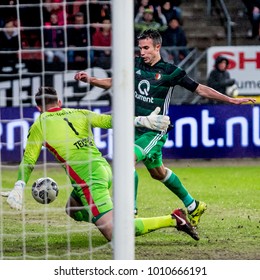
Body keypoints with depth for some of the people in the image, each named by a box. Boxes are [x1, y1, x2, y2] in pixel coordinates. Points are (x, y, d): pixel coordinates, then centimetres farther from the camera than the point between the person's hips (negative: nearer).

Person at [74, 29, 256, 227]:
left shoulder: (170, 71, -9)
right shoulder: (135, 65, 4)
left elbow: (200, 89, -3)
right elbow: (112, 82, 15)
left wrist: (231, 100, -6)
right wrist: (90, 79, -1)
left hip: (155, 129, -6)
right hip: (137, 127, 6)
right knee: (157, 172, 18)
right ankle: (193, 206, 36)